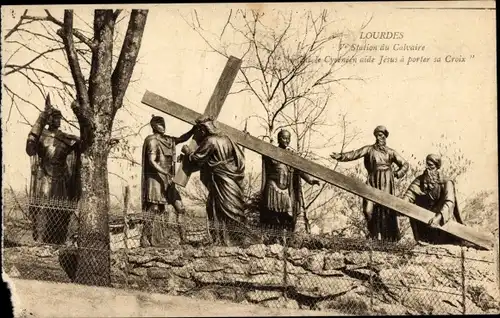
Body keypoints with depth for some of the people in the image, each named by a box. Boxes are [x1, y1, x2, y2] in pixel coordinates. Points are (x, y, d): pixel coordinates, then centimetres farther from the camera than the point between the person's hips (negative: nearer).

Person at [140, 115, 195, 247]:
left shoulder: (167, 140, 14)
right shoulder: (152, 141, -8)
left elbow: (183, 138, 18)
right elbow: (151, 162, -16)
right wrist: (166, 174, -25)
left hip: (167, 180, 8)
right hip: (156, 179, -8)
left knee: (179, 208, 4)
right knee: (154, 210, -8)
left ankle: (183, 239, 6)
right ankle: (145, 241, -1)